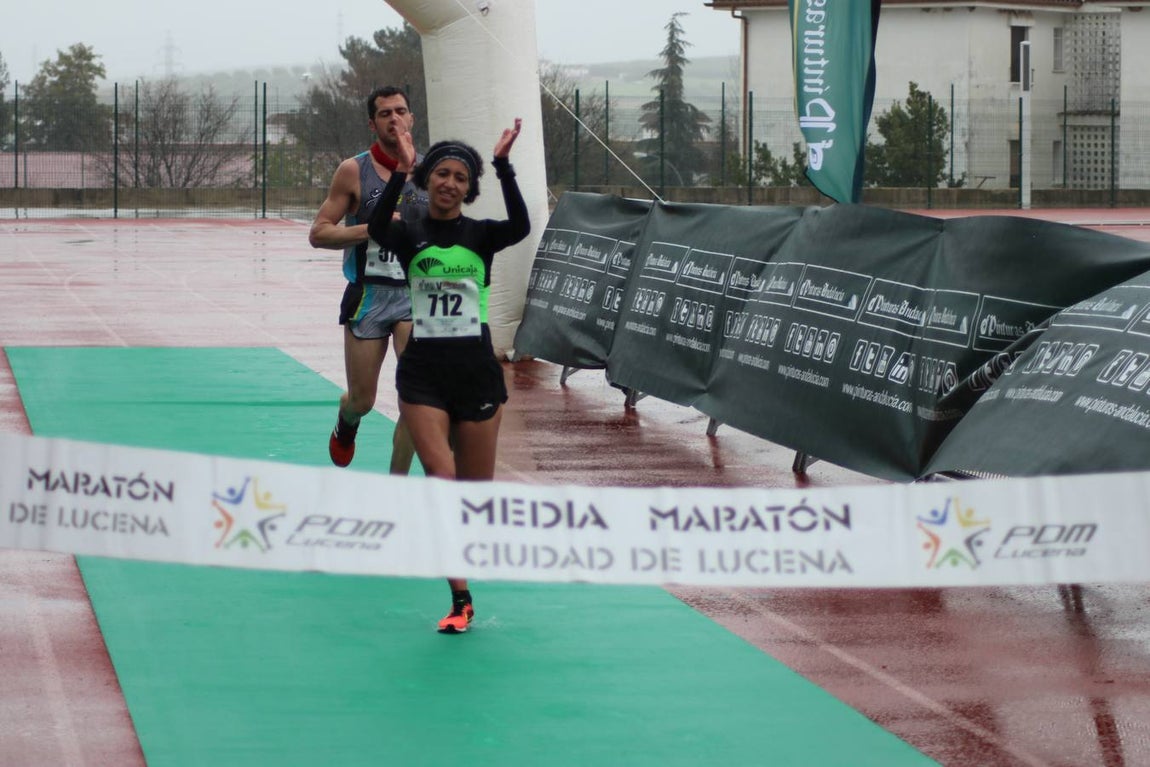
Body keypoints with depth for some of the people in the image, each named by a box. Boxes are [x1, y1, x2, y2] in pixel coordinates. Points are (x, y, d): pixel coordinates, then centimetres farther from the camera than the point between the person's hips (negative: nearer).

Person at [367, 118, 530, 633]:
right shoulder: (410, 233, 2)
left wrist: (503, 165, -26)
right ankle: (461, 600, -10)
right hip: (423, 373, -1)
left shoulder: (480, 235, 4)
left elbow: (520, 227, -18)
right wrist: (401, 171, -31)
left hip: (476, 372, 1)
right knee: (441, 479, -14)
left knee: (475, 488, 4)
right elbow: (378, 230, -22)